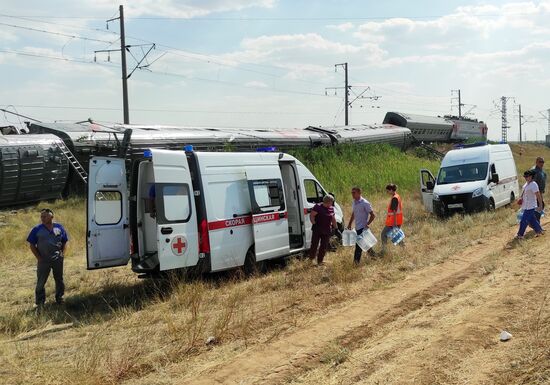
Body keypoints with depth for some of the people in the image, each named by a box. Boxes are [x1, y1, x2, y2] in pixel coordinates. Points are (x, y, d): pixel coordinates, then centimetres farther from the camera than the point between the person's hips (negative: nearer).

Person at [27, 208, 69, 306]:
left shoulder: (59, 228, 2)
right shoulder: (37, 229, -3)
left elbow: (64, 242, 11)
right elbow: (32, 245, 0)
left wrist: (62, 253, -2)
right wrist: (38, 257, -8)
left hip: (57, 259, 2)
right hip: (43, 261, -1)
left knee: (59, 279, 11)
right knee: (41, 281, 2)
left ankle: (59, 297, 27)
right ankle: (40, 301, 11)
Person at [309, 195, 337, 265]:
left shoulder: (331, 208, 9)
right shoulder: (318, 207, -10)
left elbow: (333, 219, 20)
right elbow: (311, 215, -13)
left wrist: (335, 227, 21)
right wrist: (314, 224, -17)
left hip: (327, 231, 5)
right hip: (317, 230, -5)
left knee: (324, 247, 8)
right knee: (314, 245, -3)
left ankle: (320, 262, 17)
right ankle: (311, 259, 11)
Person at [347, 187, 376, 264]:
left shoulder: (365, 203, -14)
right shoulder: (353, 203, 10)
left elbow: (373, 215, -12)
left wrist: (367, 224, -19)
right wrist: (349, 224, 19)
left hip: (363, 227, -8)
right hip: (357, 227, 8)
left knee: (359, 246, -10)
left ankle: (356, 261, -7)